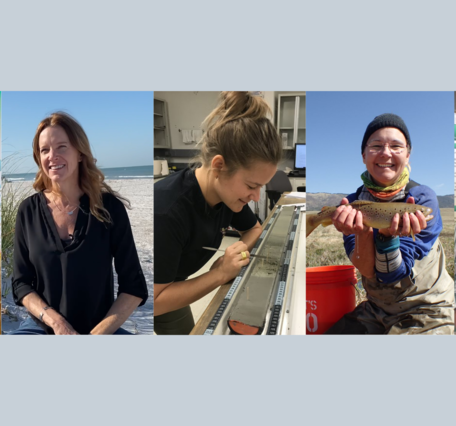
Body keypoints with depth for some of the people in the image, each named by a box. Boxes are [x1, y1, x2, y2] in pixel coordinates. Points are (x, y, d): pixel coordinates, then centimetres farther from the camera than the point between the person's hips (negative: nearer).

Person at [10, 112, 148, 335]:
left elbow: (134, 287, -7)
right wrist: (55, 321, -14)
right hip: (41, 326, 1)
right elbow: (21, 283, 2)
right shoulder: (29, 210, -1)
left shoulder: (110, 207, -8)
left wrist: (97, 333, -14)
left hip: (100, 327, -1)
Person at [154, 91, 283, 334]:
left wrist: (241, 249, -20)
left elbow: (254, 229, 1)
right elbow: (156, 300, -34)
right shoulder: (166, 211, -41)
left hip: (171, 285, 6)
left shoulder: (228, 191, -18)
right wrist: (220, 274, -32)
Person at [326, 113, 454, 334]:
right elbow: (368, 271, -16)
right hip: (376, 309, 3)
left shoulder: (423, 198, -15)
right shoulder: (354, 202, -7)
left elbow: (392, 275, -19)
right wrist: (362, 231, -33)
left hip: (426, 312, -2)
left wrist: (388, 236, -37)